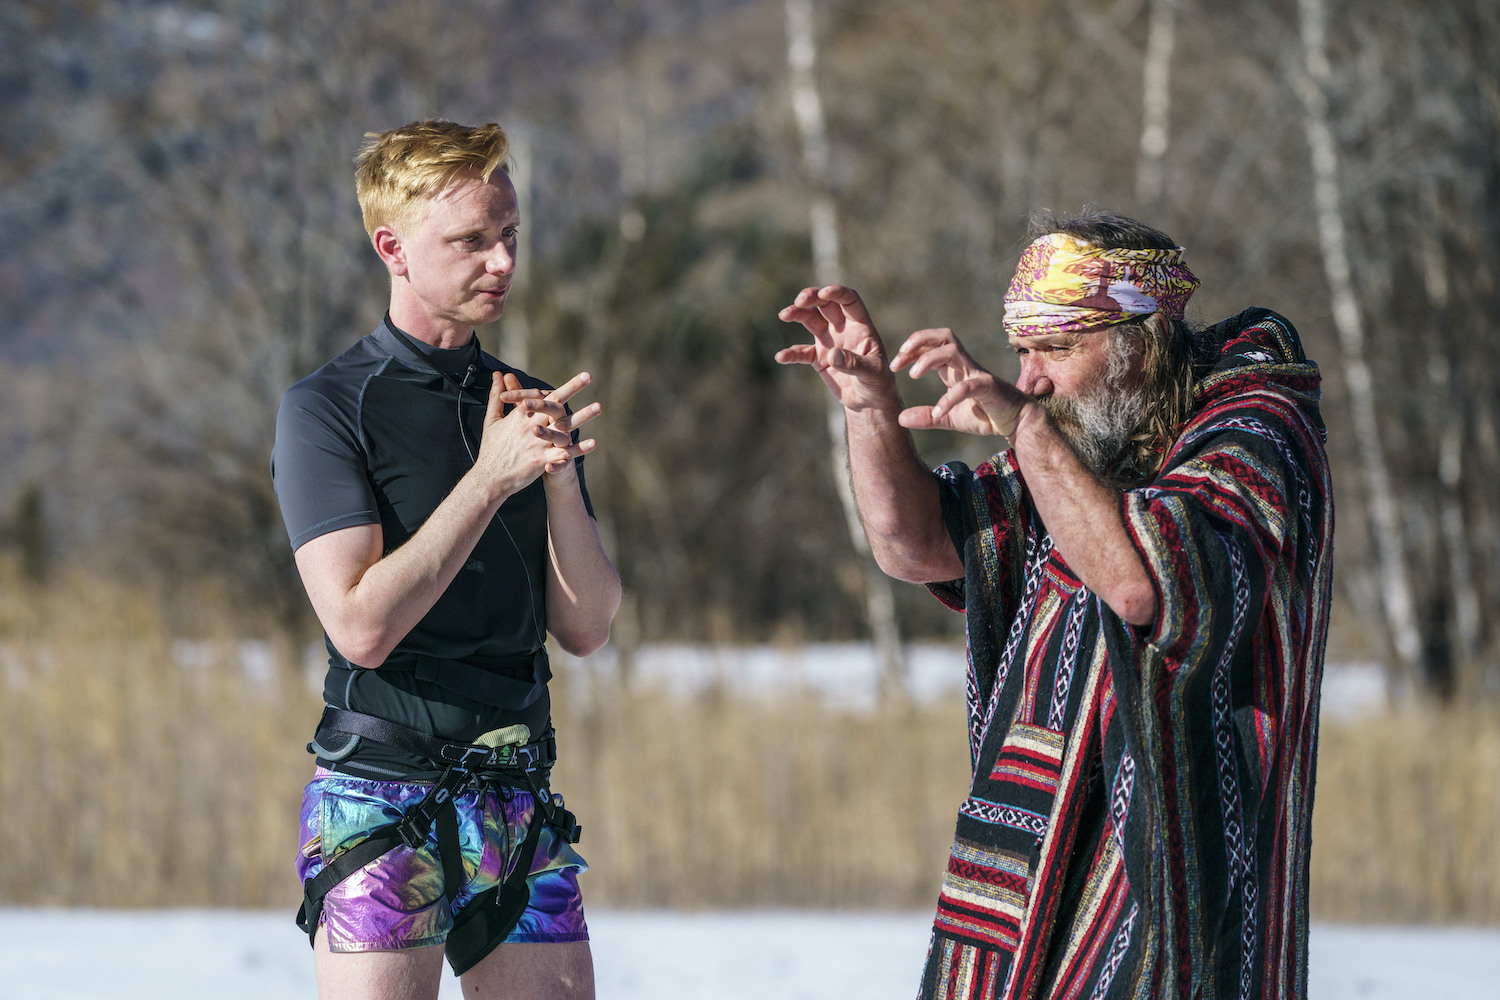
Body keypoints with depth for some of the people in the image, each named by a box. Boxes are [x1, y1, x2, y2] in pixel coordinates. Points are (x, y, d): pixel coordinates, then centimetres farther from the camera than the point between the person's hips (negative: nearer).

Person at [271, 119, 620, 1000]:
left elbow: (587, 627, 8)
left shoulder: (529, 406, 14)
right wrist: (492, 476, -14)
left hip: (519, 806, 5)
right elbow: (362, 623, -15)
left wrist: (559, 479, -7)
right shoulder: (327, 409, -4)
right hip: (383, 803, -5)